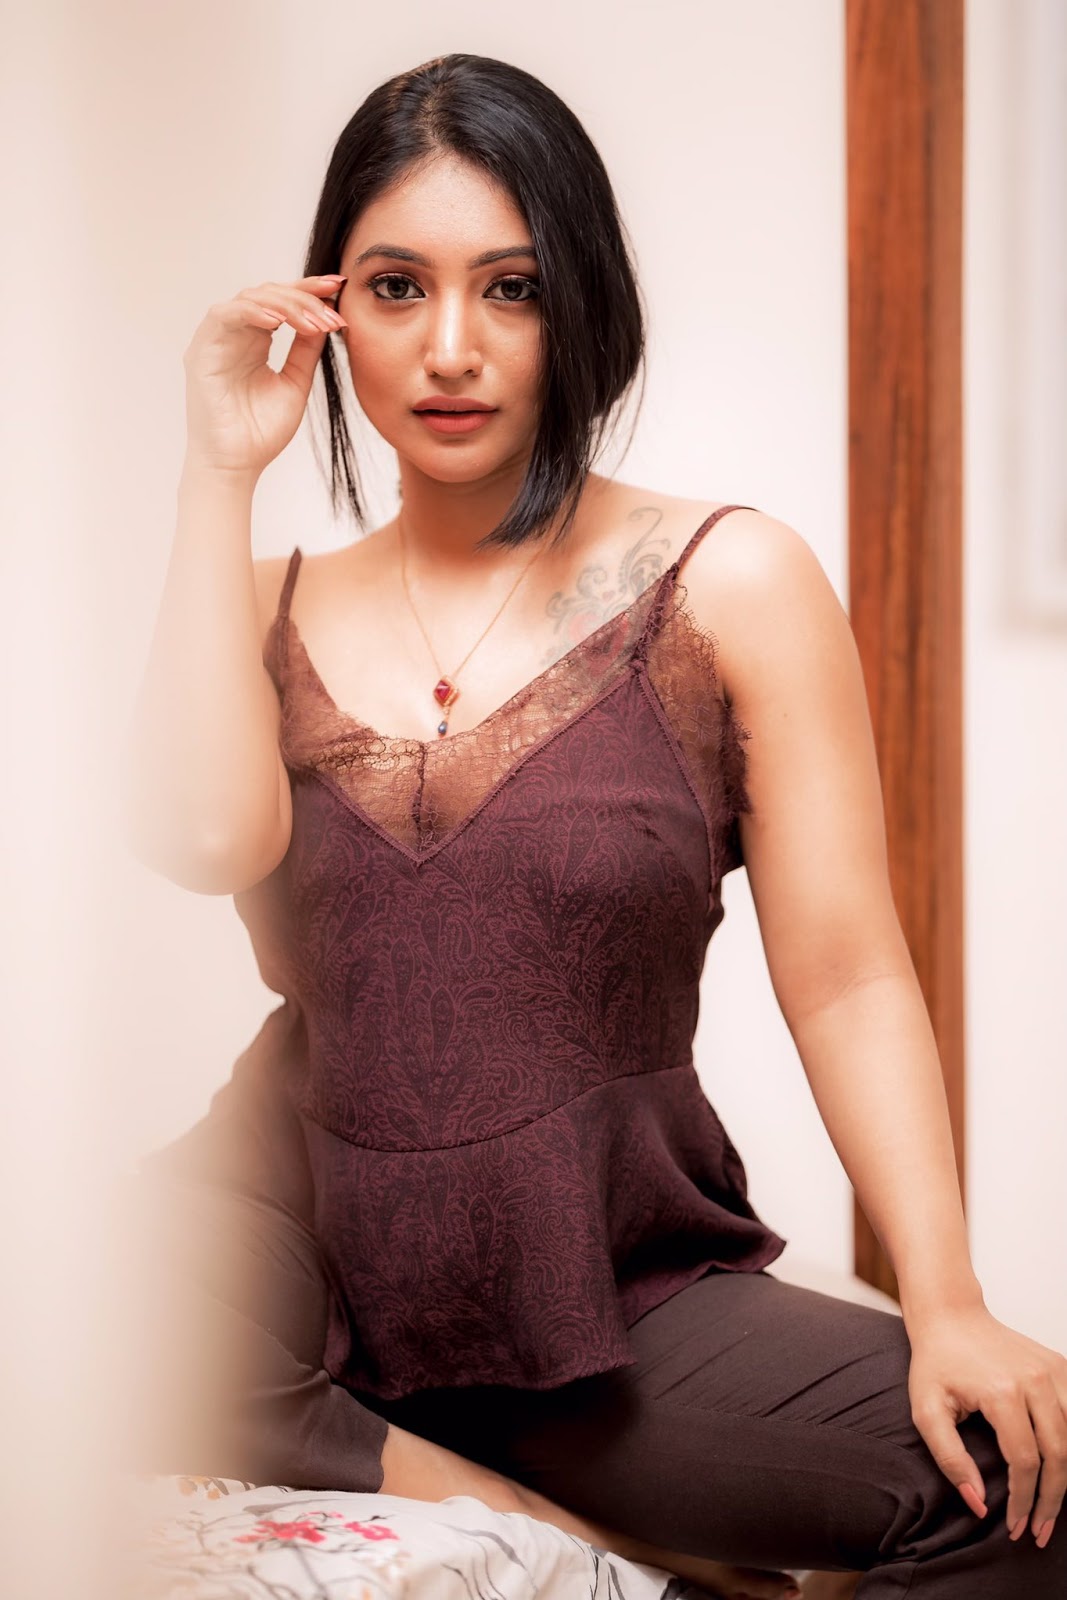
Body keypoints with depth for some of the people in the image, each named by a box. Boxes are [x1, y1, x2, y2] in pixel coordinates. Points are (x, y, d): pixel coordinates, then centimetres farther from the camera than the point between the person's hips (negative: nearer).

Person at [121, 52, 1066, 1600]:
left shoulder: (729, 584, 3)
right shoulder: (268, 610, 11)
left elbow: (846, 977, -3)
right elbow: (203, 836, -13)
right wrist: (222, 473, -5)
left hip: (611, 1291, -2)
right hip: (300, 1265, 2)